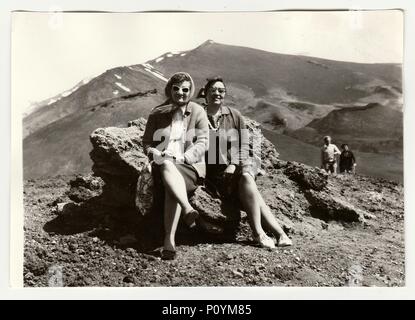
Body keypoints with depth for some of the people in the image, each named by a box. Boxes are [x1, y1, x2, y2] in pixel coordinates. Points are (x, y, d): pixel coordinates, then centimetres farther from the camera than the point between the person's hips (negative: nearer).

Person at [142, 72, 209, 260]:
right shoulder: (157, 113, 11)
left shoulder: (198, 112, 6)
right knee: (167, 167, -37)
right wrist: (156, 155, -13)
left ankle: (169, 239, -41)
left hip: (191, 165, -2)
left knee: (171, 188, -35)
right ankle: (188, 209, -52)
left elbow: (202, 143, -2)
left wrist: (181, 158, -18)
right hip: (163, 165, 2)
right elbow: (147, 142, 11)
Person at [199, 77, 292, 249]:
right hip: (213, 170, -2)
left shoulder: (234, 115, 9)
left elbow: (244, 146, 6)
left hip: (238, 166, 2)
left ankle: (258, 232, -30)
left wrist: (233, 164, -10)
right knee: (248, 187, -26)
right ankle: (279, 233, -26)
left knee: (246, 177, -32)